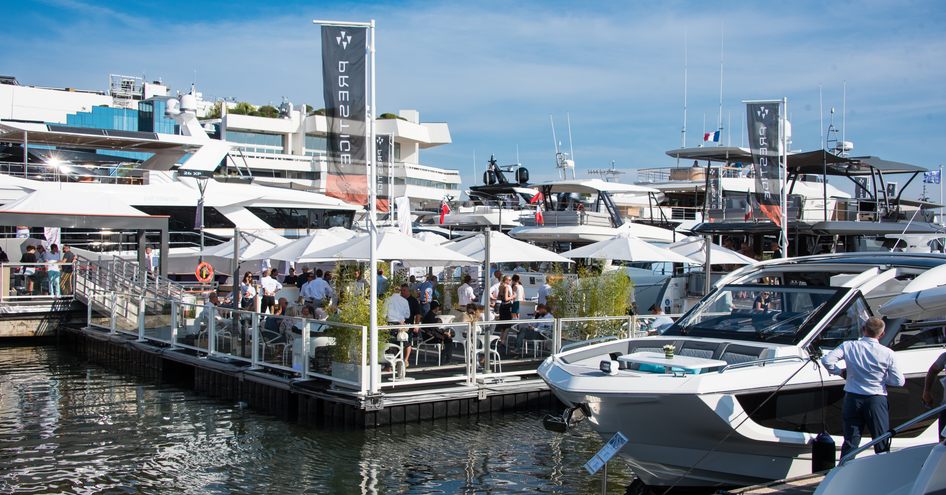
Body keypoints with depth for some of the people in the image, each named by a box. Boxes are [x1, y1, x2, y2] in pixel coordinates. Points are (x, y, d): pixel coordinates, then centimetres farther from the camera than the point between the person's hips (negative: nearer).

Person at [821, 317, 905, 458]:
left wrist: (839, 371, 4)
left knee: (850, 442, 10)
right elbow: (899, 381, -5)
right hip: (876, 400, -2)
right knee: (882, 445, 10)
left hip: (852, 399, 2)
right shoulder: (887, 353, -9)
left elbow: (826, 360, -14)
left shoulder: (848, 346, -7)